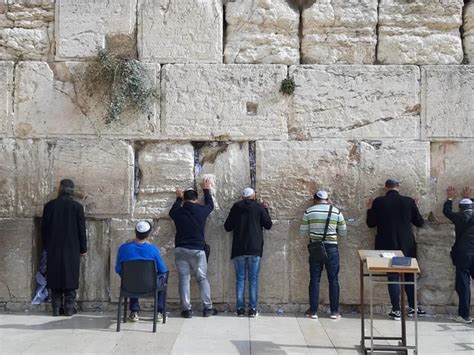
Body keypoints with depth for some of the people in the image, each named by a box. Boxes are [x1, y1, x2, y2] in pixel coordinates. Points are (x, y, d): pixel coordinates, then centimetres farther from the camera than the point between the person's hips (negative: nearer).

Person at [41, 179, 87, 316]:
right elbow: (81, 229, -4)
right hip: (72, 249, -1)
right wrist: (83, 248, 5)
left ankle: (56, 308, 9)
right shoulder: (77, 207, -6)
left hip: (53, 249, 2)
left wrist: (46, 246, 15)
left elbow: (44, 228, 4)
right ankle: (69, 308, 5)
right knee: (70, 278, 5)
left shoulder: (49, 205, -1)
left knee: (55, 278, 8)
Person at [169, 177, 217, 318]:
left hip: (180, 249, 1)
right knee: (202, 279, 8)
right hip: (197, 249, -1)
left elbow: (172, 211, 27)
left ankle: (186, 309, 1)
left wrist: (178, 198, 41)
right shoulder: (201, 210, -2)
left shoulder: (178, 212, 2)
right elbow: (210, 205, 20)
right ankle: (207, 308, 8)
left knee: (184, 279, 4)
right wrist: (206, 190, 33)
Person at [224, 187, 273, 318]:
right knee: (253, 278, 3)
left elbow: (227, 227, 9)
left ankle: (240, 309, 4)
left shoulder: (236, 207, 4)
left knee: (240, 278, 5)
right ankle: (253, 309, 2)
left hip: (239, 249, 1)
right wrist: (266, 210, 18)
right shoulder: (259, 207, 0)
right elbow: (268, 225, 7)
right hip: (255, 249, -1)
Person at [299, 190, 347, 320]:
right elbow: (343, 232, 5)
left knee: (314, 279, 6)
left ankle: (313, 311, 10)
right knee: (333, 280, 7)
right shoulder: (336, 211, -1)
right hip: (331, 248, 0)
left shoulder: (309, 212, -1)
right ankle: (334, 311, 11)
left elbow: (303, 233, 3)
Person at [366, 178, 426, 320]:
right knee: (410, 275, 15)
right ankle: (412, 307, 22)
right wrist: (414, 208, 20)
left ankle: (396, 310, 4)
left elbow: (371, 224, -2)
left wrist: (370, 210, 15)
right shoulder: (409, 201, -3)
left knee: (393, 276, 4)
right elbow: (419, 223, 5)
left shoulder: (378, 202, -7)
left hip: (387, 245, -1)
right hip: (407, 245, 1)